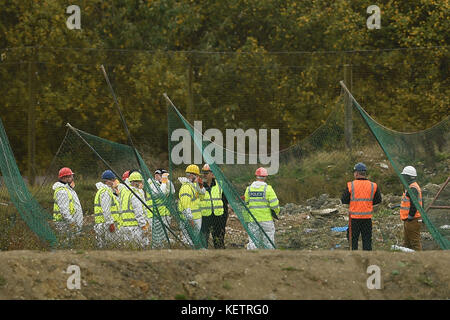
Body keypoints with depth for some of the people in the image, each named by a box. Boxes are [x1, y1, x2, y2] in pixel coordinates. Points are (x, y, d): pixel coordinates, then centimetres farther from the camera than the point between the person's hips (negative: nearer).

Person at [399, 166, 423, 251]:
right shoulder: (412, 187, 17)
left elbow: (414, 205, -25)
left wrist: (410, 216, -20)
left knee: (415, 242, -9)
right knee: (407, 243, 15)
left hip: (412, 220, -11)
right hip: (409, 220, 11)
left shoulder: (413, 189, -18)